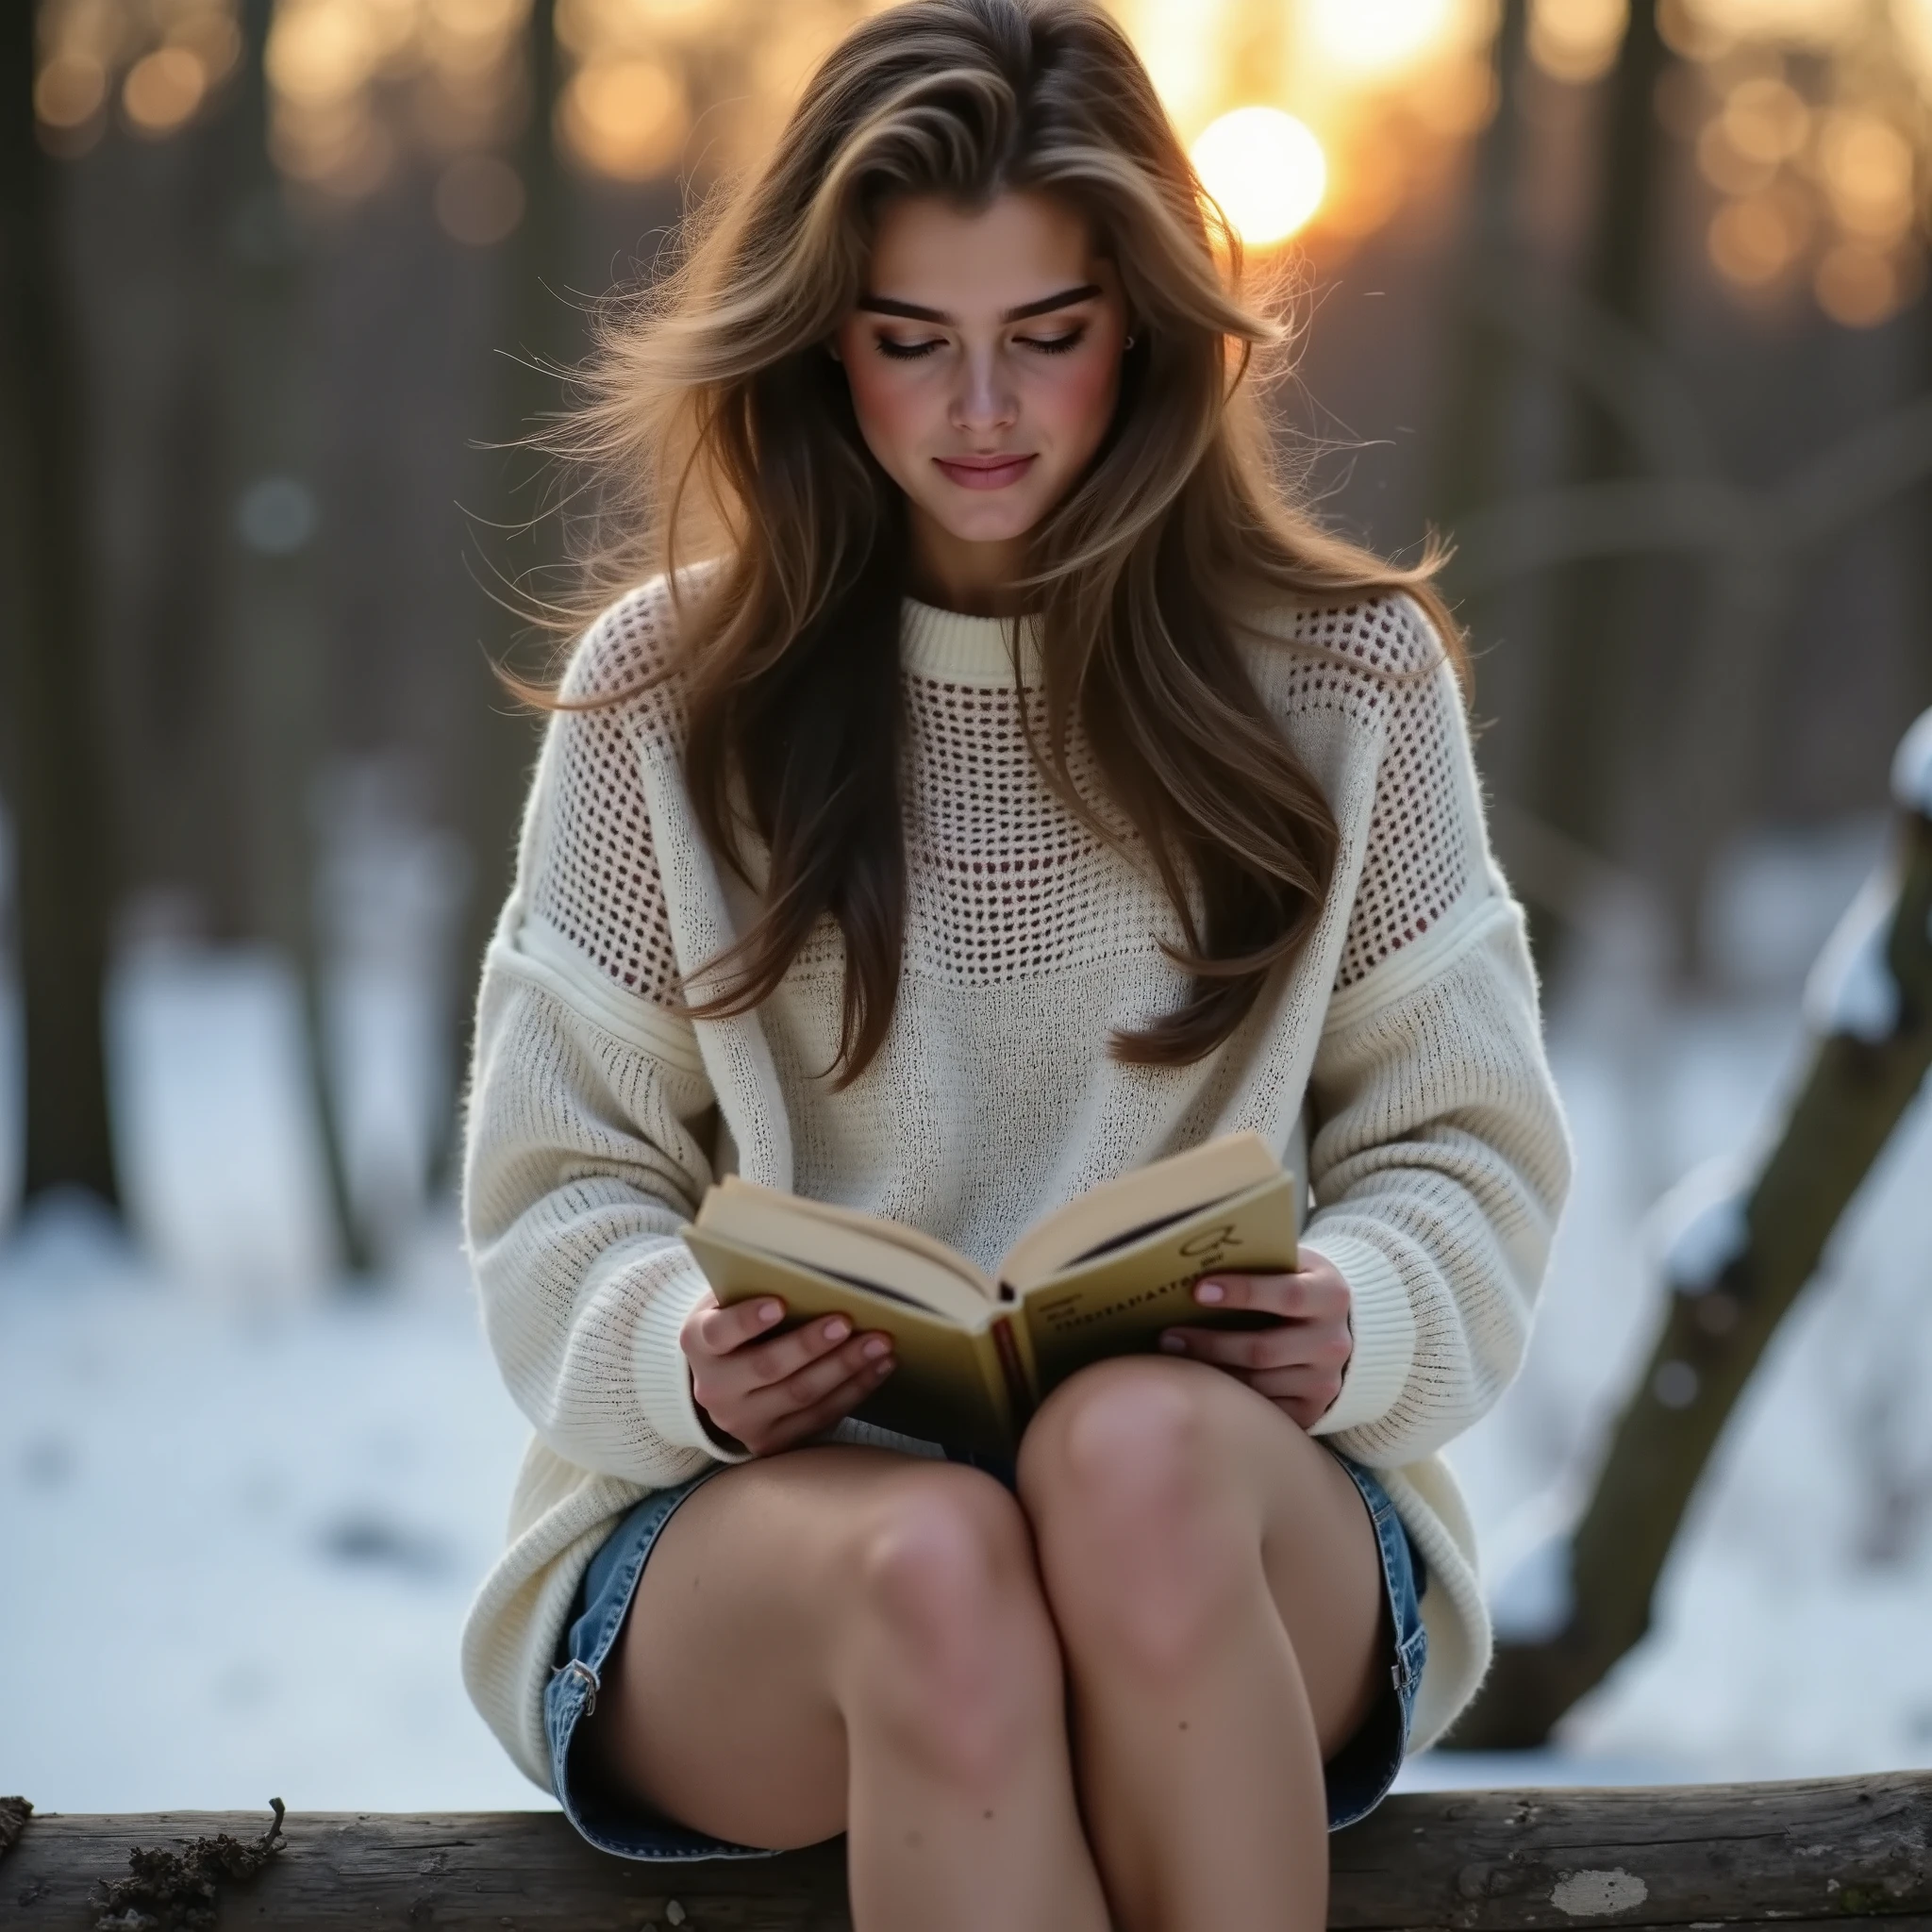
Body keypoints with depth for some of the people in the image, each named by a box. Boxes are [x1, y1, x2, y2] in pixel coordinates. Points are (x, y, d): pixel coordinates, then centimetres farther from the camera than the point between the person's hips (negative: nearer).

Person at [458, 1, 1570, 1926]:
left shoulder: (1348, 670, 8)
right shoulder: (668, 687, 7)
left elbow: (1463, 1148, 10)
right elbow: (555, 1196, 8)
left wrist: (1362, 1319, -13)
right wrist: (681, 1356, -15)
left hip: (1228, 1491, 0)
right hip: (762, 1502, 0)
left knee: (1139, 1453, -37)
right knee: (937, 1568, -37)